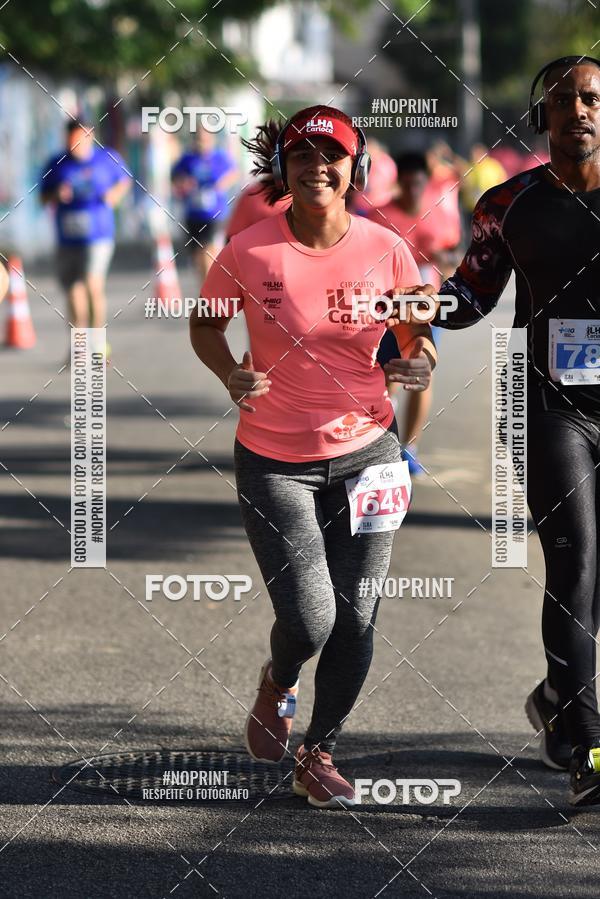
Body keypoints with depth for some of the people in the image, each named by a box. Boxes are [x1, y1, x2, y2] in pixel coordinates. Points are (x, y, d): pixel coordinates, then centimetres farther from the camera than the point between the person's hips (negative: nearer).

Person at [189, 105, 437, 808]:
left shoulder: (385, 251, -6)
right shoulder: (250, 252, -11)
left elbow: (418, 332, 8)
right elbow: (205, 324, 6)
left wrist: (420, 363, -14)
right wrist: (231, 374, -13)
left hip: (365, 453, 2)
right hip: (275, 462, -2)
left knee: (354, 622, 4)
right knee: (308, 620, -9)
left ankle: (319, 755, 25)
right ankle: (277, 684, 28)